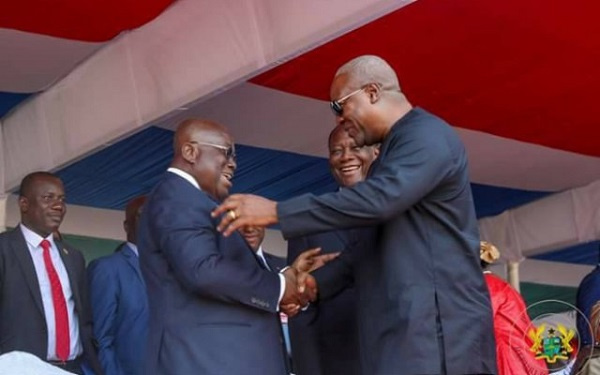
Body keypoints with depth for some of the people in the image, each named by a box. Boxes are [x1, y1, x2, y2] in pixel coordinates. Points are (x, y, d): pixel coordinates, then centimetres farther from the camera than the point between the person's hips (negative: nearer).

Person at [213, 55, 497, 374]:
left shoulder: (427, 135, -8)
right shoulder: (396, 149, 24)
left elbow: (378, 200, -24)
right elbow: (367, 245, 26)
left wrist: (275, 212, -20)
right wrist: (313, 284, 13)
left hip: (437, 328, -10)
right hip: (406, 327, 10)